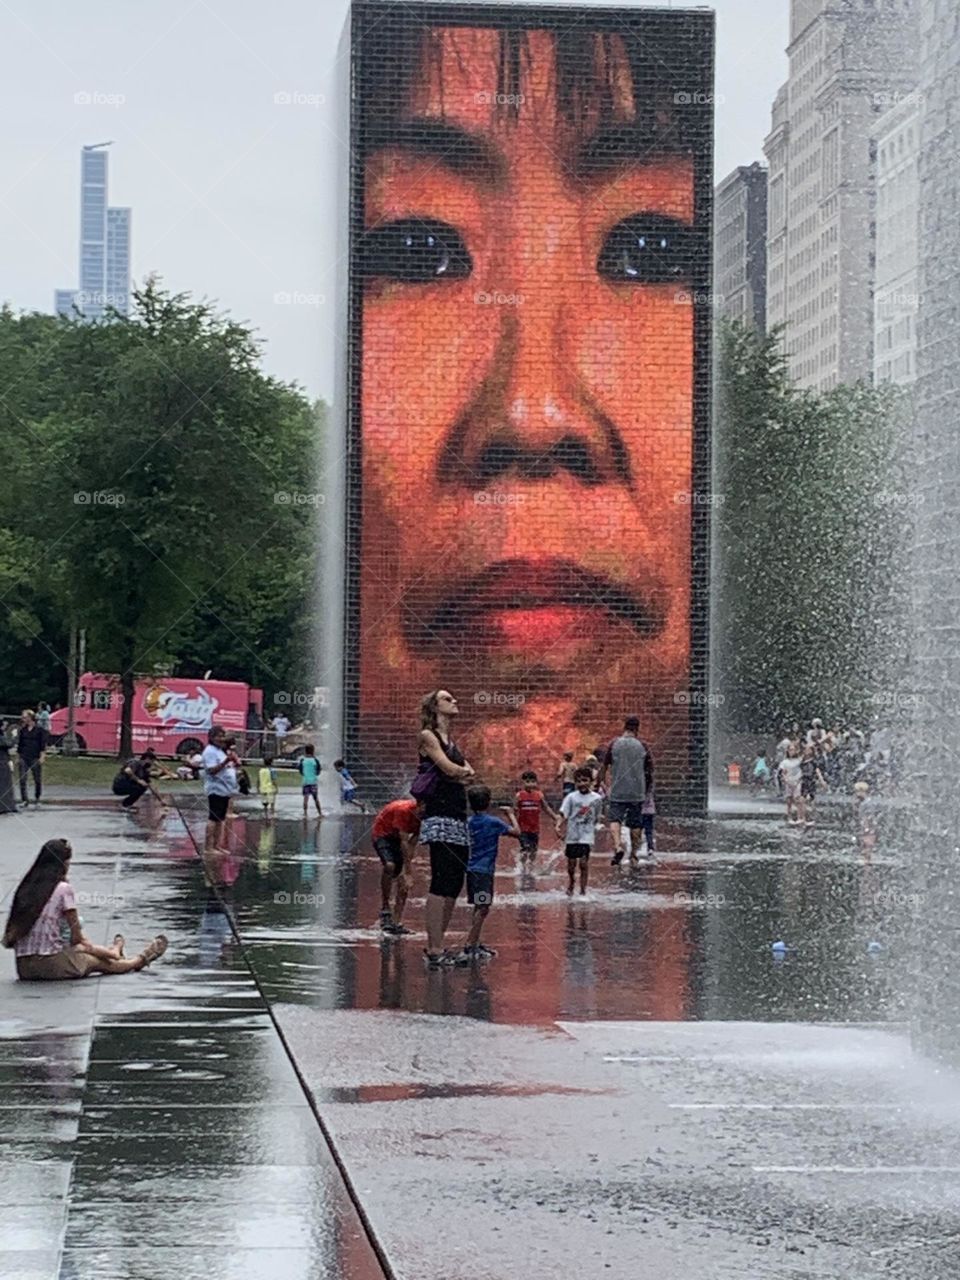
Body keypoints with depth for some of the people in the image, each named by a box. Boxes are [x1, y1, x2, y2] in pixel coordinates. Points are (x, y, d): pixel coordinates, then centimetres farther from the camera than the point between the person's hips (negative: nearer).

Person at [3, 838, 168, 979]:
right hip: (50, 964, -6)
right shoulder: (64, 889, -10)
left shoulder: (27, 887, 8)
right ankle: (140, 960, 45)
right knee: (102, 963, 20)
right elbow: (76, 938, -6)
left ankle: (111, 952, 58)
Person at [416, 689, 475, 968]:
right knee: (442, 883, -14)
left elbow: (469, 772, 12)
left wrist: (460, 773, -7)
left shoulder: (451, 742, 22)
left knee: (454, 884, 7)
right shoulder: (427, 736, -3)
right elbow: (449, 768, -13)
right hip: (440, 817, -9)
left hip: (459, 819, 9)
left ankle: (435, 945, 12)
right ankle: (435, 950, -16)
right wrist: (460, 771, 6)